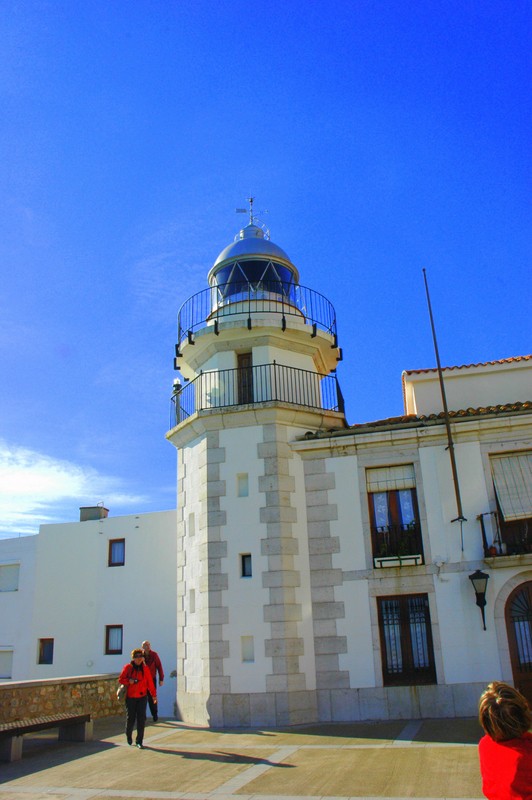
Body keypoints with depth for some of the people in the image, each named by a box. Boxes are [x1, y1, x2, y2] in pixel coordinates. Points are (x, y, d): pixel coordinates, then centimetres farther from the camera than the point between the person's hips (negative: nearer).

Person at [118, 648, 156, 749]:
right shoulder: (128, 667, -2)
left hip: (142, 697, 1)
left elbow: (150, 683, 4)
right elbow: (121, 679, -1)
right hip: (130, 697, -1)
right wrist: (128, 681, -20)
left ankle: (139, 741, 6)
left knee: (141, 719, -3)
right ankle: (128, 735, 35)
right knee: (130, 718, 5)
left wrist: (153, 695, -1)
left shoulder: (145, 668, 3)